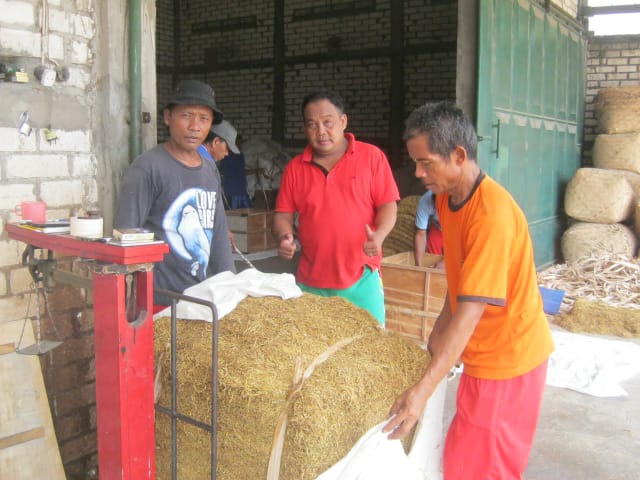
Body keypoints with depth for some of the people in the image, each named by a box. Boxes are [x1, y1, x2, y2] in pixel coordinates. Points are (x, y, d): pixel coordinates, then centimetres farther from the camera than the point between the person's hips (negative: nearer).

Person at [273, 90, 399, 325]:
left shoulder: (372, 156, -2)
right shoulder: (294, 168, 6)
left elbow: (388, 205, -2)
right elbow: (283, 214, 9)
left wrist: (379, 235, -21)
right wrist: (284, 238, -12)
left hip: (361, 280, -2)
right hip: (310, 282, 3)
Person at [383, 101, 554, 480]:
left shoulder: (492, 213, -28)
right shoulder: (447, 199, 1)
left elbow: (471, 310, -31)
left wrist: (423, 390, -33)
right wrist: (439, 333, 8)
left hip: (506, 357, -8)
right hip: (485, 350, 8)